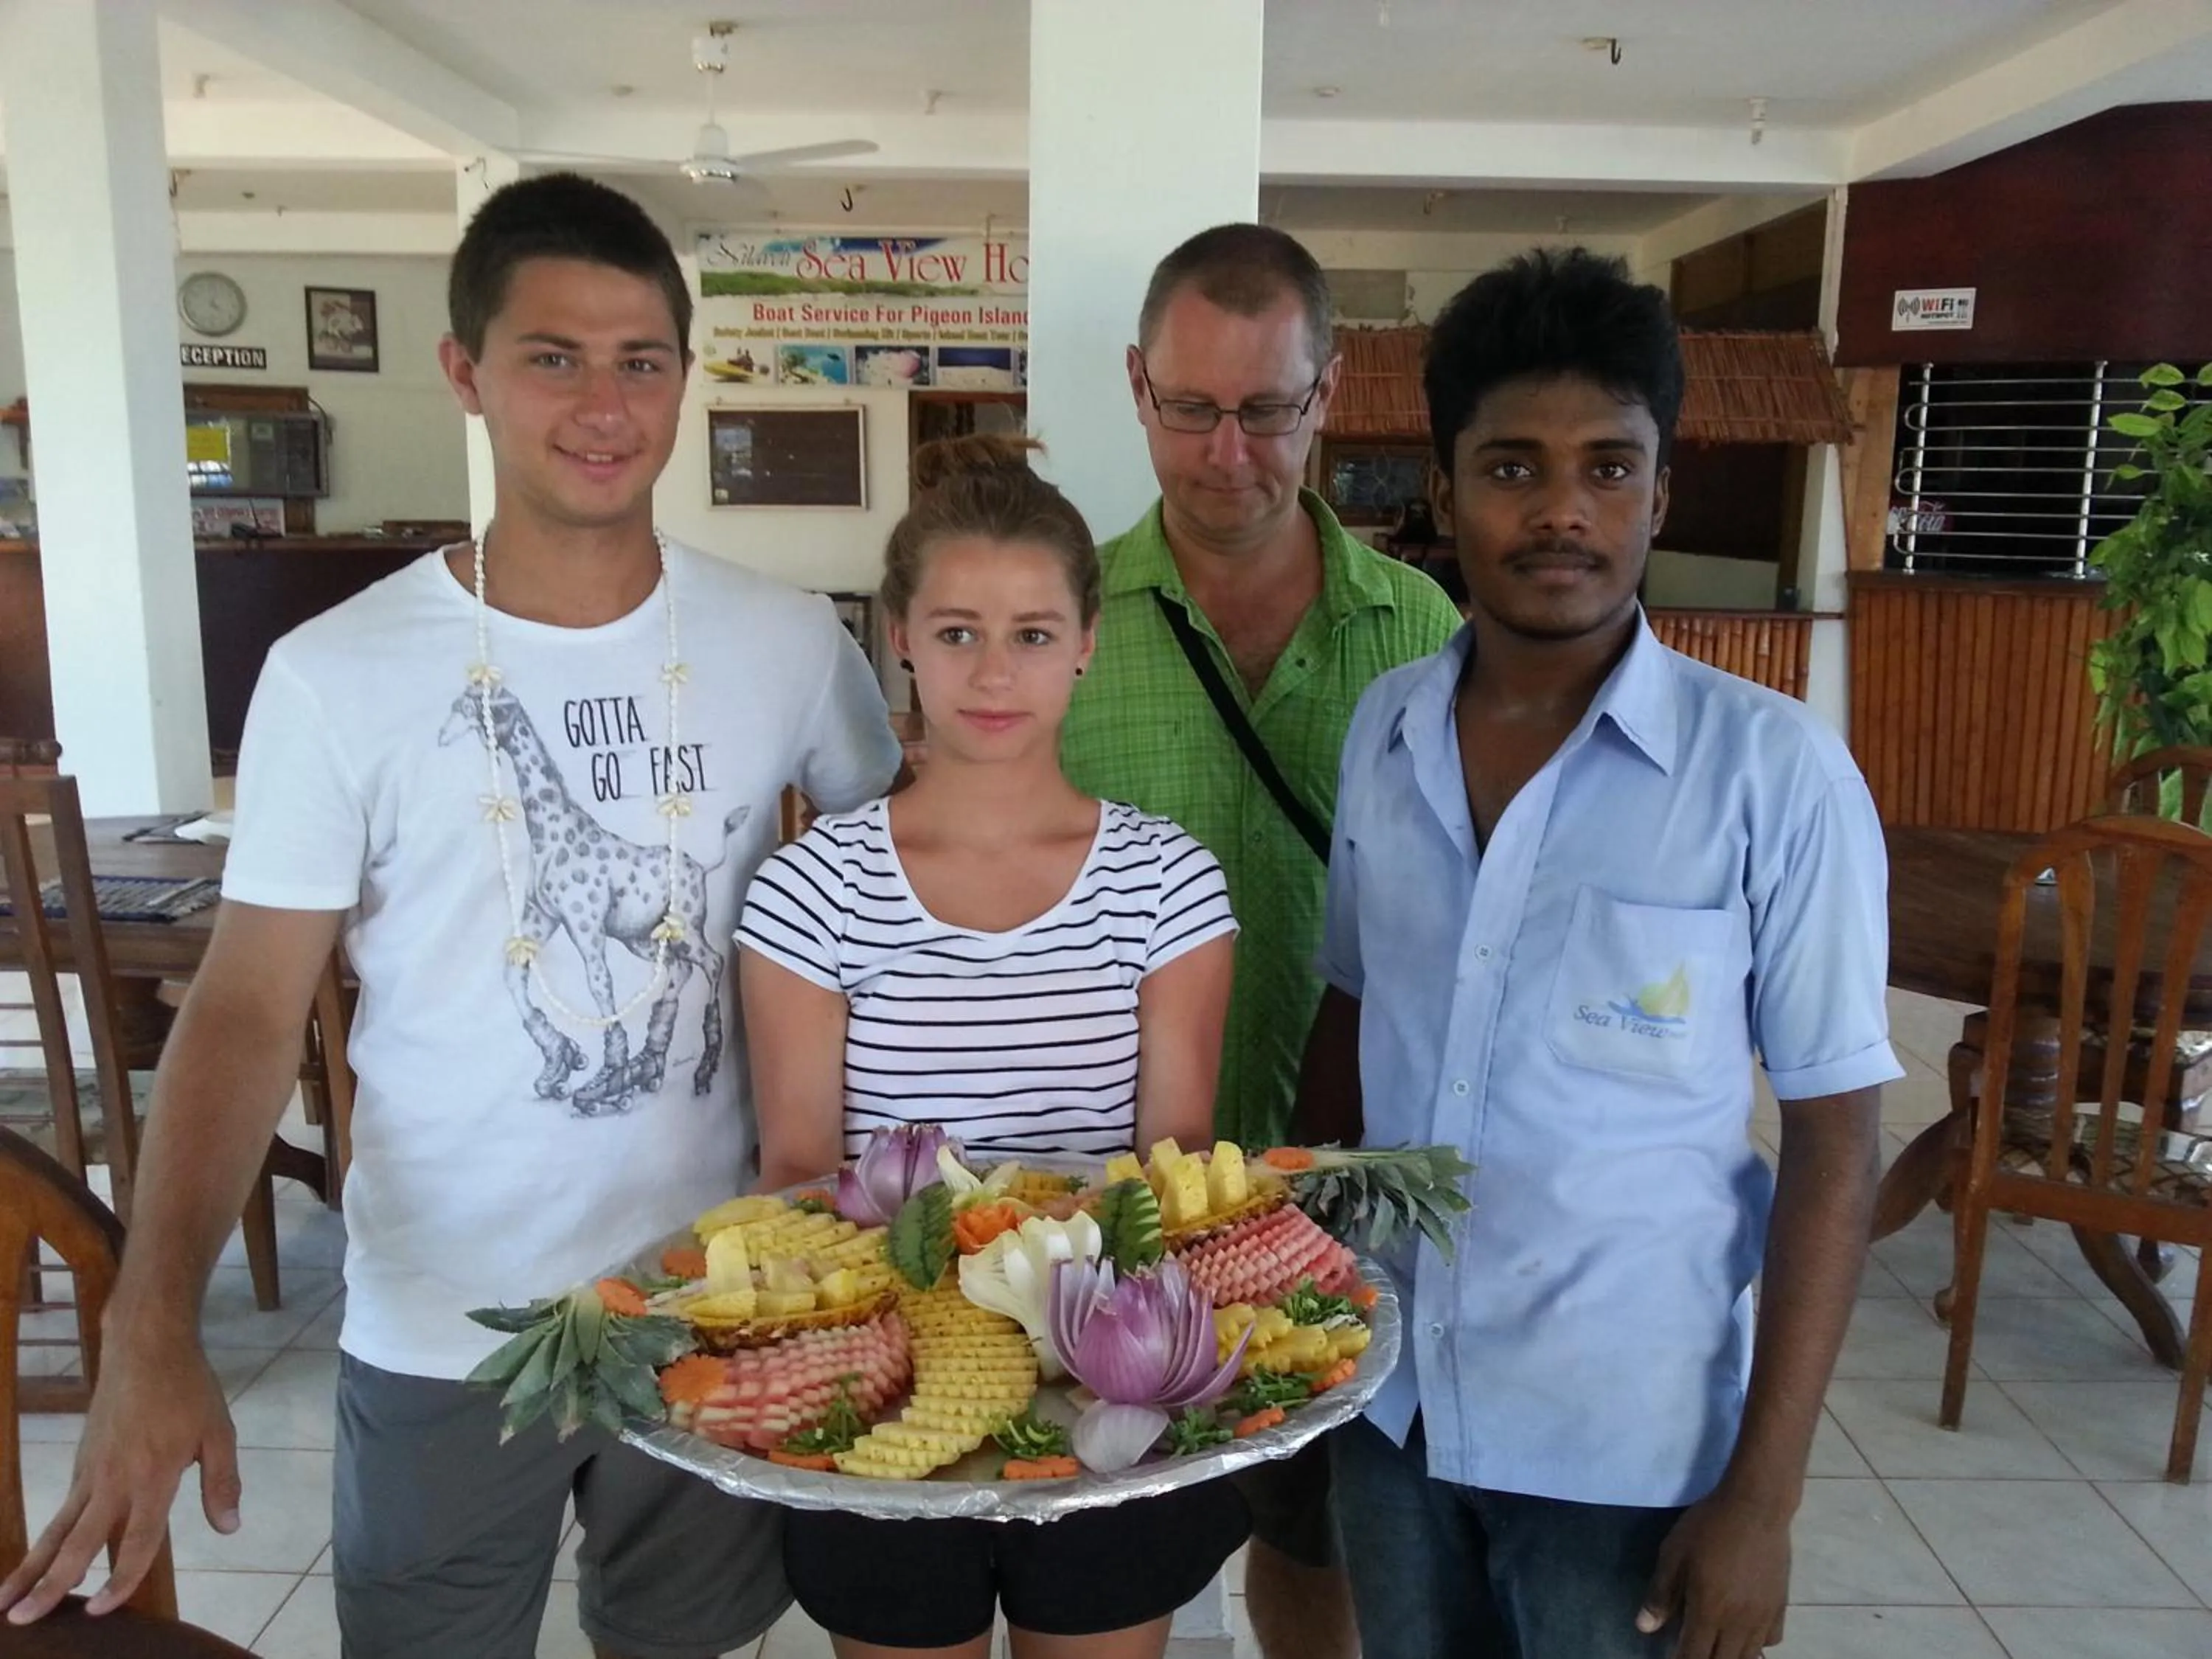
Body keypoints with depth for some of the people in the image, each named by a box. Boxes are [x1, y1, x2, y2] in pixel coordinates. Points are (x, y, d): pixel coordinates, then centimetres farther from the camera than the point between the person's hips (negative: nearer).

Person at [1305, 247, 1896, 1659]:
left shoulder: (1776, 772, -15)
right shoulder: (1381, 731, -3)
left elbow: (1835, 1138, -11)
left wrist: (1764, 1491, -11)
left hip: (1627, 1444, -3)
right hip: (1385, 1395, 4)